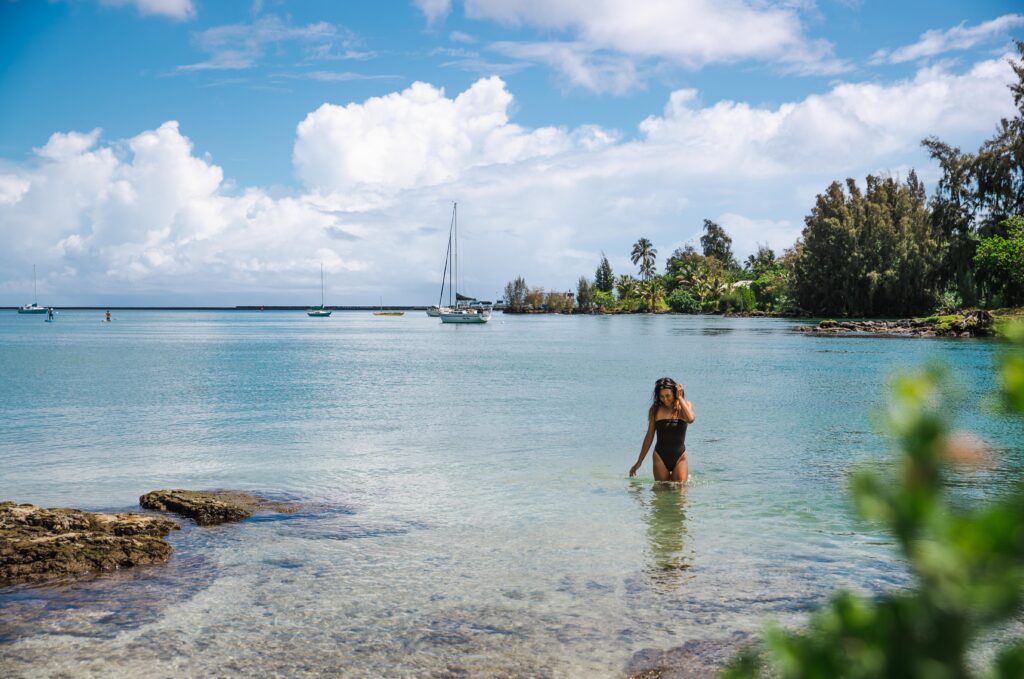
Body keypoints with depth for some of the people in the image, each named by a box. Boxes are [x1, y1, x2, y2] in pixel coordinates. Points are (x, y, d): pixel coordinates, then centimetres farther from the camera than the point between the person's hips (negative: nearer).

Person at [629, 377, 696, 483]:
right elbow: (649, 437, 9)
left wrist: (680, 398, -14)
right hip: (660, 457, 1)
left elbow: (690, 419, -24)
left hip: (679, 457, -1)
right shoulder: (655, 409, 2)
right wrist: (639, 462, 10)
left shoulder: (685, 405, 0)